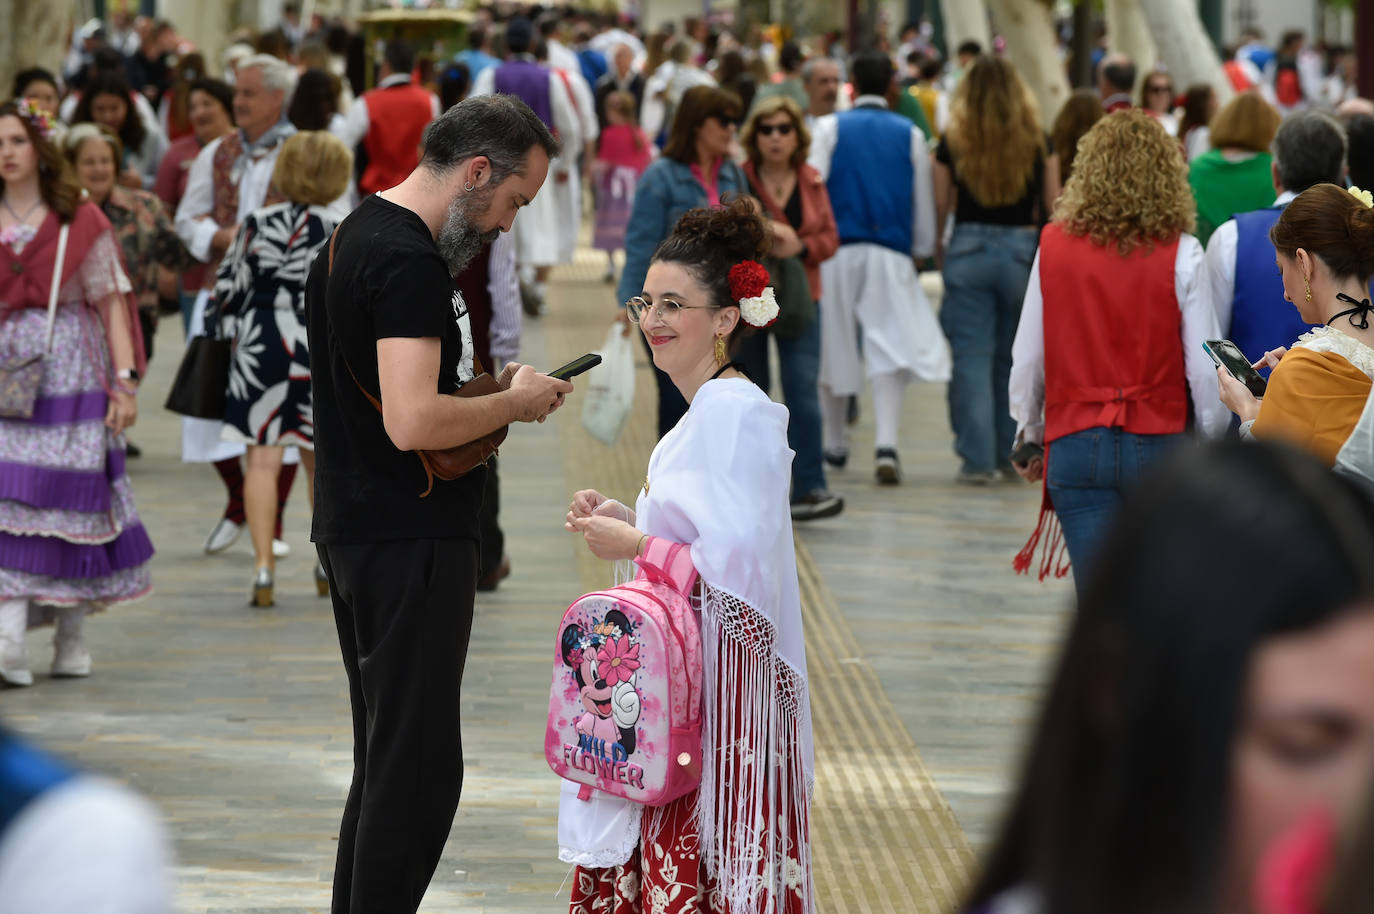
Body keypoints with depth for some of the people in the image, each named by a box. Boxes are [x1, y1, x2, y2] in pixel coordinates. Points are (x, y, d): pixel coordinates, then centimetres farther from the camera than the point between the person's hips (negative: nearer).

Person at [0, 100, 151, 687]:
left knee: (71, 498, 1)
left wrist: (125, 379, -7)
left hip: (69, 372, -1)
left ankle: (73, 638, 15)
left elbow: (111, 302, 0)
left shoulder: (81, 220, 2)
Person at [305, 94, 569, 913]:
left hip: (356, 533, 10)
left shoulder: (356, 236, 14)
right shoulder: (409, 261, -19)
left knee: (388, 757, 17)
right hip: (411, 540, -10)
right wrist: (514, 403, -12)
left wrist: (490, 388, 13)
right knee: (420, 763, -7)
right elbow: (413, 423, -28)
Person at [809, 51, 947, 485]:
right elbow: (924, 203, 13)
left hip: (837, 251, 0)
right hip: (891, 254, 0)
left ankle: (835, 444, 25)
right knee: (891, 347, -5)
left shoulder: (828, 128, 2)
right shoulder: (910, 135, 7)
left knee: (834, 346, 13)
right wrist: (921, 250, 25)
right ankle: (886, 443, -23)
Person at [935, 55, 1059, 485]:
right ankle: (1014, 452, 20)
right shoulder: (1037, 143, -1)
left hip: (969, 251, -1)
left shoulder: (953, 142, -3)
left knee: (972, 356, 2)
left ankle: (977, 459, -1)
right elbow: (1053, 208, 1)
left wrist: (936, 249, 15)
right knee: (1015, 356, 14)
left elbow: (939, 207, 1)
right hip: (1021, 250, 1)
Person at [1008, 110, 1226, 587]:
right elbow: (1204, 368, -7)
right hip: (1159, 441, -1)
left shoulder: (1054, 245, -1)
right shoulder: (1180, 253, -6)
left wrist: (1029, 437, 19)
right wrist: (1214, 446, 7)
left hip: (1075, 444, 1)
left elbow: (1027, 359, 4)